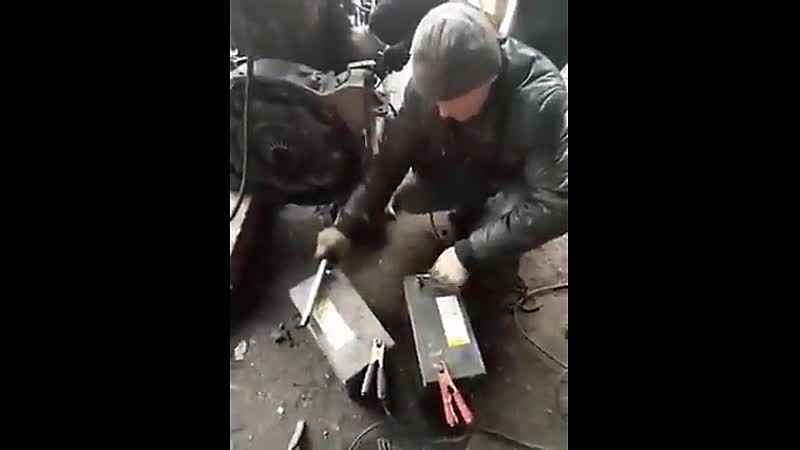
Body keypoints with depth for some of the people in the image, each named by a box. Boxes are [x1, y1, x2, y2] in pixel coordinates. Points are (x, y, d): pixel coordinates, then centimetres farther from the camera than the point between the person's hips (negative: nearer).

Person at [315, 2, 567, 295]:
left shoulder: (541, 100, -35)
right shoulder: (430, 84, -23)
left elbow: (555, 204, -36)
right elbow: (394, 154, -19)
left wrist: (468, 254, -40)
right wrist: (347, 224, -25)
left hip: (518, 180, -4)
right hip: (465, 167, 5)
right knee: (407, 199, -15)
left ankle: (498, 263, 6)